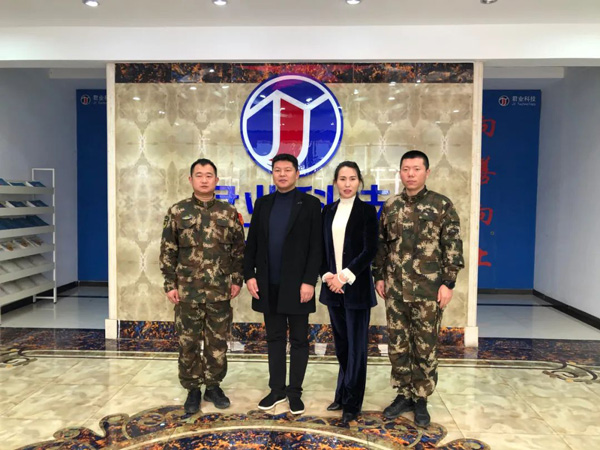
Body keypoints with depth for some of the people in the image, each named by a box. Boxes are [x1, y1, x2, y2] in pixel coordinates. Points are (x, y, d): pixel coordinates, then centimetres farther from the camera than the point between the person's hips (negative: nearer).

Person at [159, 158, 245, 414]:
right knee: (188, 344, 8)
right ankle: (192, 390, 26)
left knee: (218, 343, 10)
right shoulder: (177, 212, 0)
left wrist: (237, 280, 2)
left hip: (220, 292, 1)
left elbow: (238, 249, 6)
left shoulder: (229, 213, 3)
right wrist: (170, 285, -4)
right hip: (187, 292, -1)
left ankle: (213, 386, 28)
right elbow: (167, 251, 0)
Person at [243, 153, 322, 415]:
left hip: (296, 285, -3)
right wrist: (249, 275, 0)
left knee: (298, 340, 7)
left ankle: (295, 391, 20)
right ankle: (277, 389, 25)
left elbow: (315, 247, -7)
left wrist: (309, 281, -14)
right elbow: (252, 243, 8)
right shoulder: (262, 204, 9)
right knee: (274, 338, 13)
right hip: (268, 285, 4)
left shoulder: (310, 204, -2)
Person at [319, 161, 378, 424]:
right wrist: (327, 275, -7)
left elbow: (370, 250, -10)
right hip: (333, 286, 4)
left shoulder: (367, 210, -3)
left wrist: (345, 276, -16)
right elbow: (322, 248, 8)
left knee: (356, 347, 3)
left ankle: (352, 403, 13)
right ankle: (342, 395, 27)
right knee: (341, 345, 13)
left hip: (357, 287, -4)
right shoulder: (328, 211, 9)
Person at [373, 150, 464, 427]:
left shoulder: (442, 205, -3)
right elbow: (381, 245, 13)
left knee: (425, 347, 7)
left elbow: (453, 246, -4)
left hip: (428, 289, -3)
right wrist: (379, 276, 9)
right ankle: (403, 395, 27)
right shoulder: (390, 207, 7)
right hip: (395, 289, 3)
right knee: (397, 345, 11)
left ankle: (421, 399, 23)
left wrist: (448, 282, -9)